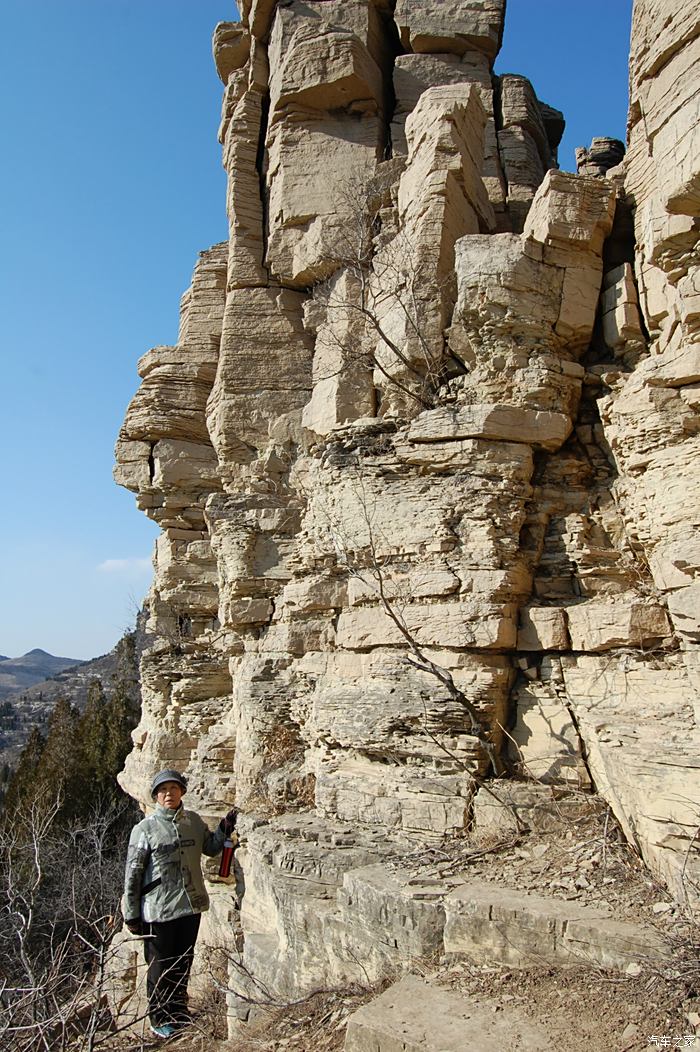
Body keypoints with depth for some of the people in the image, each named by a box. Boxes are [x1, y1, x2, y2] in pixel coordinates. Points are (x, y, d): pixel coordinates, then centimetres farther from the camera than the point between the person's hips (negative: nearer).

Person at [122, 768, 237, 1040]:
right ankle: (160, 1019, 30)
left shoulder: (194, 821, 2)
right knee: (161, 966, 9)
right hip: (158, 910, -4)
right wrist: (131, 914, -6)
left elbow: (211, 848, 15)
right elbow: (132, 874, -8)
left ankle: (178, 1014, 39)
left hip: (191, 905, 5)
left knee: (183, 963, 20)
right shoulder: (145, 828, -11)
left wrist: (224, 830, -4)